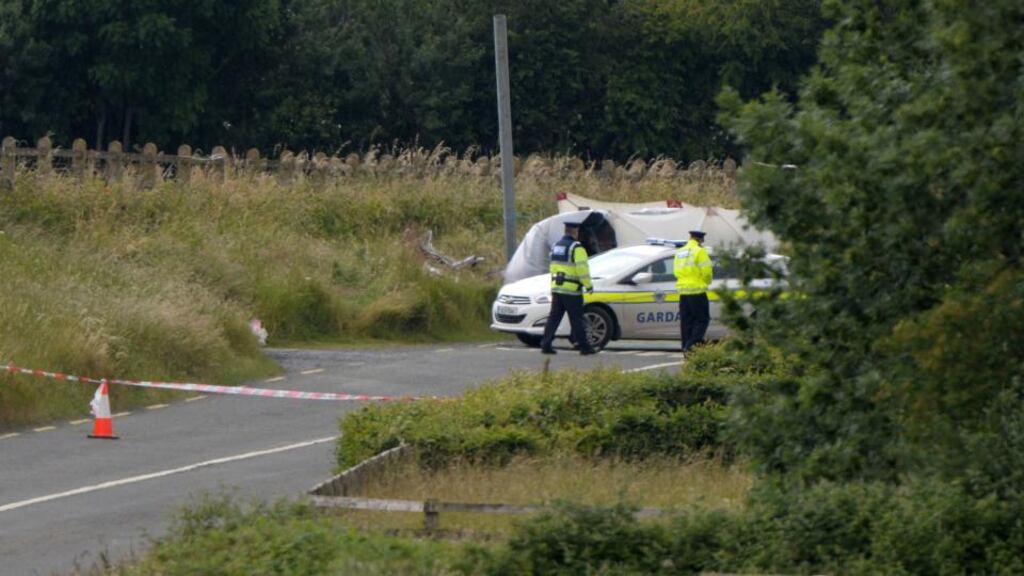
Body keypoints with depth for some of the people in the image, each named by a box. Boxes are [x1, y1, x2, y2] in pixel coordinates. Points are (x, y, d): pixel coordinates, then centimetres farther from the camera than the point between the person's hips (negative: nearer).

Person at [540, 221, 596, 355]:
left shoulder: (556, 246, 13)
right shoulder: (576, 248, -12)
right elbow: (582, 269, -18)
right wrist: (588, 285, -8)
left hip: (556, 289, 7)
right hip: (571, 290, -7)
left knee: (554, 318, 8)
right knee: (576, 319, 0)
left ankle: (546, 345, 2)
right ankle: (584, 347, 5)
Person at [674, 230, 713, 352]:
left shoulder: (679, 252, 14)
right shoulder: (699, 251, -9)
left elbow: (676, 271, 14)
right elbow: (706, 271, -11)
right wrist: (707, 281, 8)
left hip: (683, 291, 7)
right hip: (697, 290, -7)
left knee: (686, 321, 10)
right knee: (702, 320, -3)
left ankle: (686, 348, 9)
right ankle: (691, 345, -16)